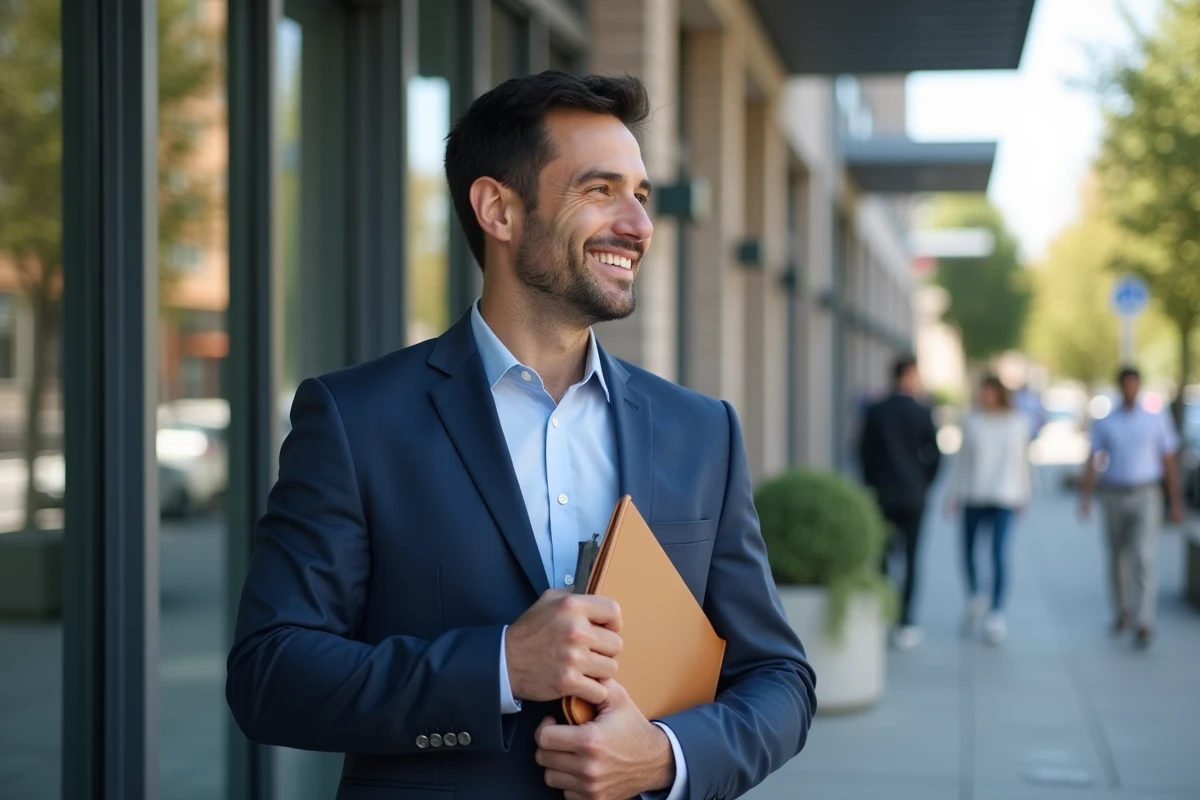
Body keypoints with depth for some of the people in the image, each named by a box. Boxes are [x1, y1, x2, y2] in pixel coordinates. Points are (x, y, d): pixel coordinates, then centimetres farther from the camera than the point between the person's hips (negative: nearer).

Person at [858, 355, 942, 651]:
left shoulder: (875, 411, -1)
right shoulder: (922, 412, -7)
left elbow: (865, 451, 0)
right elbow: (933, 453, -3)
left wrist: (873, 483, 11)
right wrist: (924, 484, 11)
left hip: (882, 494, 2)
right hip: (913, 495, -2)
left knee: (882, 555, 9)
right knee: (911, 557, 3)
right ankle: (906, 623, 1)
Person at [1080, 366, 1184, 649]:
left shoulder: (1157, 419, 0)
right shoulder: (1105, 423, 2)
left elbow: (1169, 461, 4)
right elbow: (1093, 463, -1)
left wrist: (1176, 501, 3)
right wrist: (1085, 498, -13)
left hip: (1146, 498, -2)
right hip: (1115, 497, 2)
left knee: (1144, 559, -15)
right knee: (1118, 559, 12)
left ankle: (1144, 624, -19)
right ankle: (1122, 612, 34)